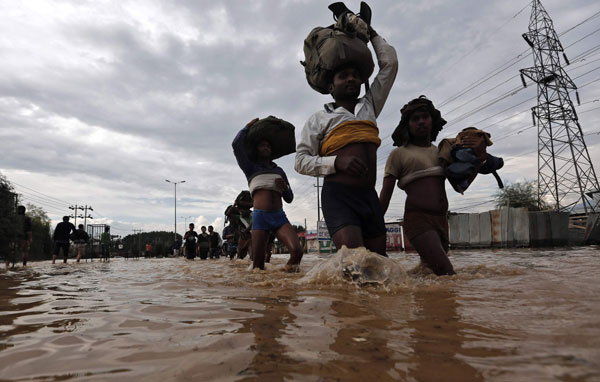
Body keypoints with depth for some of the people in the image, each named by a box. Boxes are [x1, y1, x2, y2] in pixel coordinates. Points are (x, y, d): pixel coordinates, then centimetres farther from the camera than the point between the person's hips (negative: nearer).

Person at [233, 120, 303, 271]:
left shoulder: (279, 171, 24)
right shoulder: (250, 168, 13)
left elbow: (289, 199, 23)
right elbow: (237, 145, -3)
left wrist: (285, 187, 1)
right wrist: (248, 126, 12)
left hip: (279, 217, 3)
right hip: (260, 216, -2)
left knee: (297, 251, -22)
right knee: (258, 266, -5)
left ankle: (288, 269, 4)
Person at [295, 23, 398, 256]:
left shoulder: (369, 106, 21)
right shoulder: (319, 119, 8)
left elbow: (390, 64, 26)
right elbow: (301, 161, 1)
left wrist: (371, 33, 33)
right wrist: (337, 162, -13)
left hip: (370, 196, 6)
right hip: (338, 196, -5)